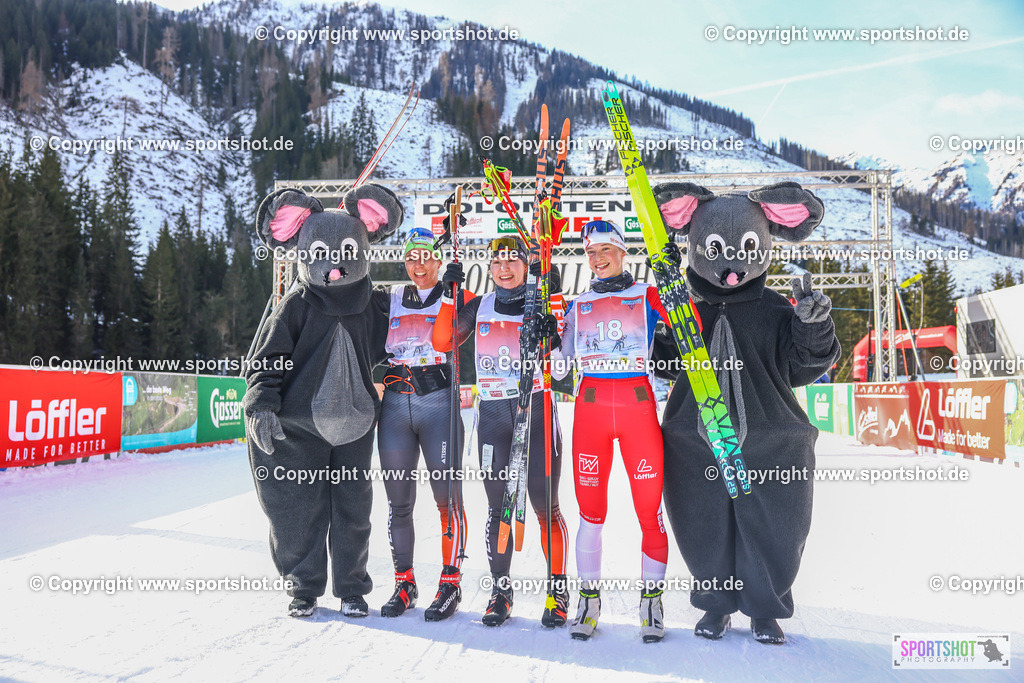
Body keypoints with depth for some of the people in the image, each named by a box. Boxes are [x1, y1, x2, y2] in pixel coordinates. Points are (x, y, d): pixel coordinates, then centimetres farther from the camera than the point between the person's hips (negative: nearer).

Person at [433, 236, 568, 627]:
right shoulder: (479, 307, 13)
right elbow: (442, 342, 3)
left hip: (537, 409, -2)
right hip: (492, 415, 2)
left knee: (545, 506, -1)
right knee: (498, 506, 5)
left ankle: (558, 590, 12)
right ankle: (500, 589, 17)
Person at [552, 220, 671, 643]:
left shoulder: (647, 296, 9)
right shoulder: (579, 306, 16)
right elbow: (559, 366, 13)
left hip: (638, 405, -2)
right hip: (590, 406, 2)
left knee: (649, 509, -3)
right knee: (591, 511, 3)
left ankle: (651, 601, 13)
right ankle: (589, 599, 17)